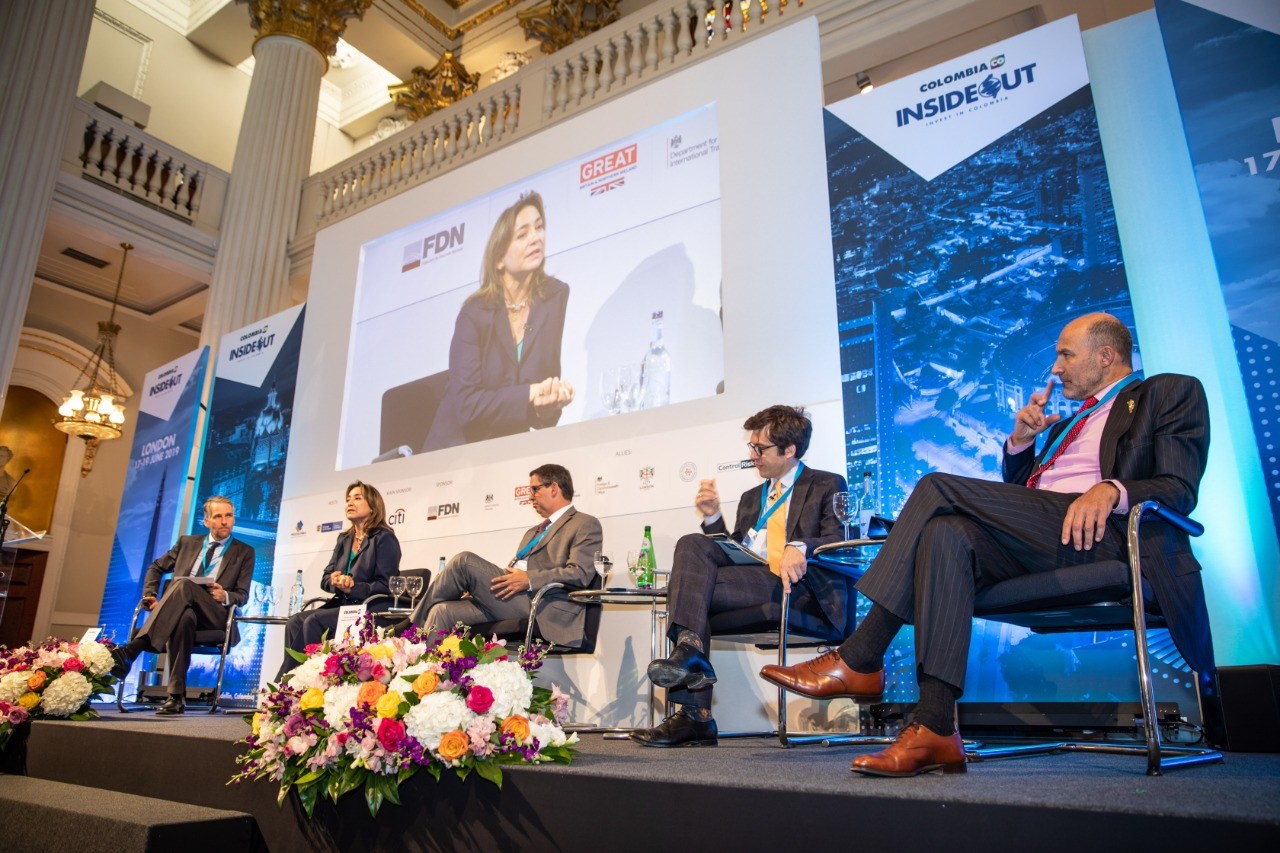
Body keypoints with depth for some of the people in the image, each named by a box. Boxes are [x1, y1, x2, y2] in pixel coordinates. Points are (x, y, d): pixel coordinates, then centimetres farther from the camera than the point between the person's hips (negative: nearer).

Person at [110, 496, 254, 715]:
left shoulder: (244, 552, 17)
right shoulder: (187, 543, 26)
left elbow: (243, 595, 10)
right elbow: (156, 568, 33)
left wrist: (225, 596, -14)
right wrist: (150, 594, 12)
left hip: (215, 615, -2)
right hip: (182, 611, 2)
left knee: (185, 585, -35)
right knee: (185, 618, -40)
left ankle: (133, 648, -48)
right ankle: (176, 697, -45)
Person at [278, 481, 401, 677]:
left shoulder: (384, 538, -3)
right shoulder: (344, 538, 20)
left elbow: (386, 585, -10)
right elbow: (325, 578, 16)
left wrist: (353, 588, -21)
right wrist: (335, 580, -8)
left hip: (373, 609, -7)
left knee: (314, 622, -25)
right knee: (295, 621, -15)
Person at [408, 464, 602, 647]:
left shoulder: (586, 524, 4)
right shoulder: (533, 533, 32)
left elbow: (581, 573, -11)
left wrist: (529, 580, -18)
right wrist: (477, 588, 9)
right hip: (506, 601, 8)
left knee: (464, 561, -15)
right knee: (444, 611, -15)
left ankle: (415, 622, 0)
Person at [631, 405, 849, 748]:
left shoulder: (827, 486, 11)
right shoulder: (751, 497, 29)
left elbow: (838, 543, -6)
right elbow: (734, 552, 23)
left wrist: (800, 547, -26)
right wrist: (713, 517, 8)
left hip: (793, 584, -6)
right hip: (747, 575, 6)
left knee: (691, 583, -25)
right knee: (692, 544, -21)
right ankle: (690, 650, -32)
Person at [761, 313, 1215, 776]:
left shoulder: (1170, 393, 14)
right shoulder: (1067, 424, 35)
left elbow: (1180, 488, -2)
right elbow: (1015, 493, 30)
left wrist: (1111, 490, -22)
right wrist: (1020, 440, 14)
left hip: (1098, 531, -7)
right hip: (1032, 538, 7)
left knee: (938, 489, -22)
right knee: (946, 533, -26)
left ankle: (857, 661, -21)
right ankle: (934, 730, -33)